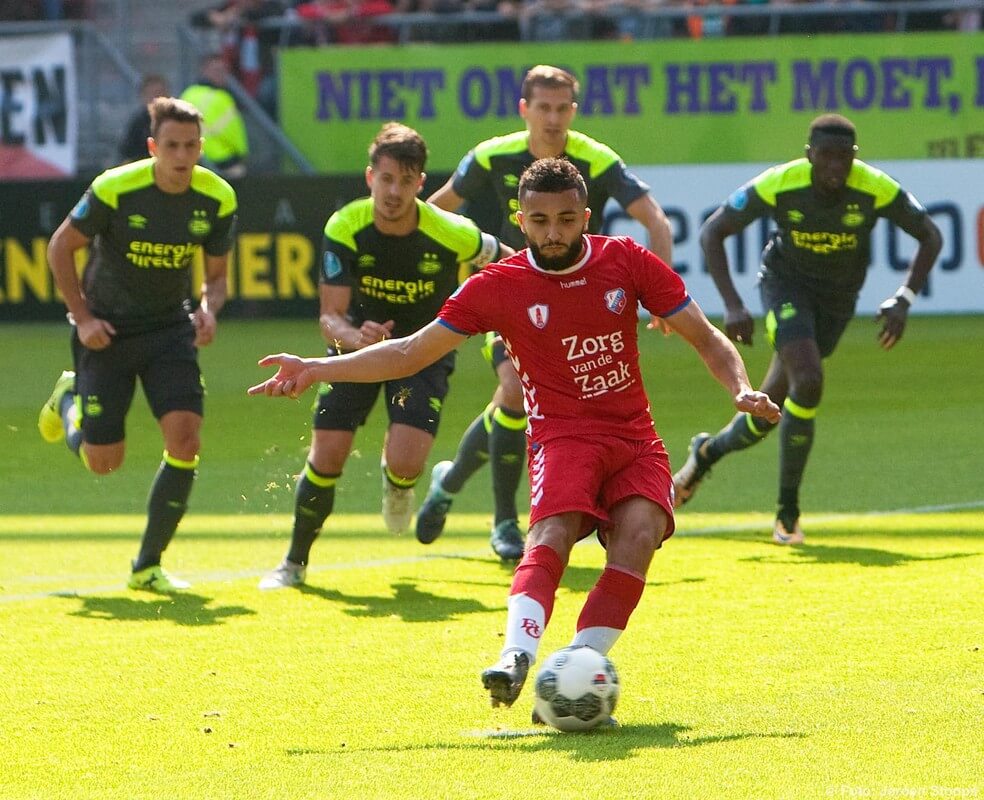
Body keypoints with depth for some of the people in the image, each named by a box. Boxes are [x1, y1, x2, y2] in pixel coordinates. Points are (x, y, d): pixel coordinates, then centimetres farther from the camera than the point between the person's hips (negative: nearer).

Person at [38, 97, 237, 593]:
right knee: (103, 462, 0)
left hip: (170, 329, 2)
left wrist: (208, 309, -17)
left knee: (184, 438, -17)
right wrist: (82, 318, -11)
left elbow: (215, 274, 5)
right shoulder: (115, 189, -20)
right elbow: (61, 248, -6)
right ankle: (70, 400, 37)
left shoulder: (217, 199, -10)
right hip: (107, 330, -2)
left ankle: (148, 566, -1)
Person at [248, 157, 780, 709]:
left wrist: (741, 389, -8)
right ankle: (516, 658, -47)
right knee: (553, 530, -30)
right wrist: (314, 370, -3)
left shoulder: (626, 261, 3)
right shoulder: (498, 287, -1)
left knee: (639, 532, -26)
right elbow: (410, 353, 5)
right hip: (564, 435, -2)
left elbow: (706, 339, 11)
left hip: (636, 440, 2)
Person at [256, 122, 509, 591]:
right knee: (326, 458, -7)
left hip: (425, 352, -1)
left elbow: (504, 262, -2)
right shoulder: (345, 229, -23)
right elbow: (330, 317, -25)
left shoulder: (453, 235, -26)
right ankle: (295, 562, 17)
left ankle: (396, 482, 19)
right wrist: (354, 336, -48)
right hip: (358, 342, 1)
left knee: (405, 463, -22)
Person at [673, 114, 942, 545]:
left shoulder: (877, 190, -24)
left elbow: (930, 237, -11)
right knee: (808, 381, -25)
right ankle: (788, 510, -11)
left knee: (770, 411, 1)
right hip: (786, 284, -2)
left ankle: (707, 451, 33)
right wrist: (732, 306, -27)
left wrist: (903, 300, -24)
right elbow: (712, 232, -17)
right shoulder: (778, 185, -26)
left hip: (837, 298, 2)